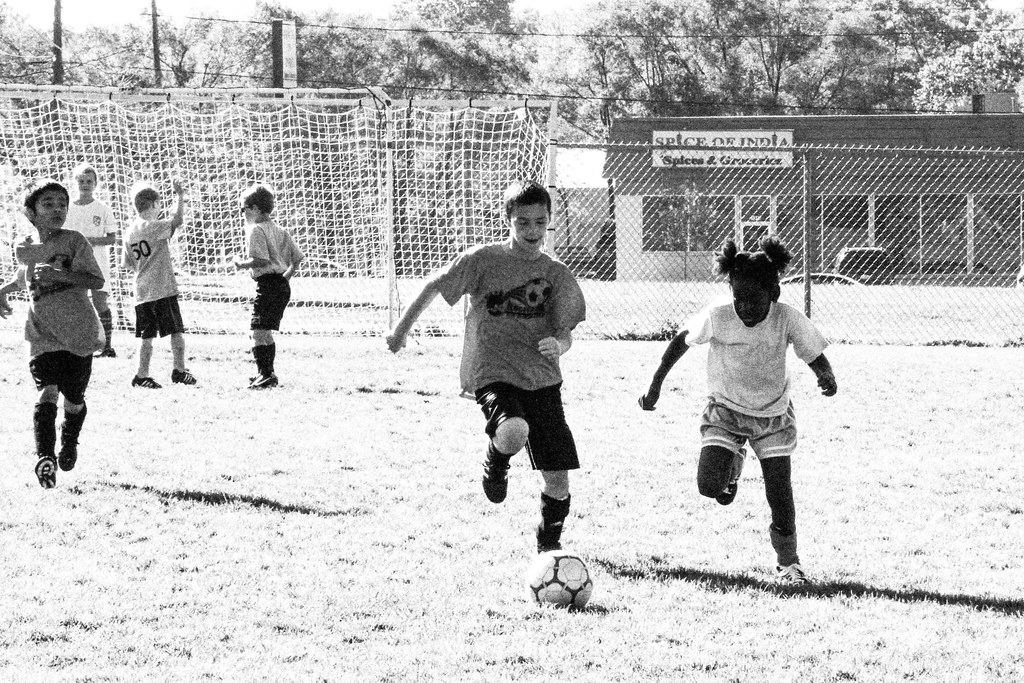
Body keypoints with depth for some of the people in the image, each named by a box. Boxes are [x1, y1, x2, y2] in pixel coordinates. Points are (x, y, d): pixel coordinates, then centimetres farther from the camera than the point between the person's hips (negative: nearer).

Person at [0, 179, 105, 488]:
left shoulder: (74, 241, -6)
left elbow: (96, 280, -15)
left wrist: (58, 274, -26)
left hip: (79, 335, -1)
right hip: (42, 336, 2)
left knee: (73, 401, 9)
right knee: (47, 394, -18)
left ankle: (69, 441, 40)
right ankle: (44, 457, -23)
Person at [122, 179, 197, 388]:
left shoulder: (129, 232, 9)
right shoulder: (153, 227, -10)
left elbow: (128, 263, 14)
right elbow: (177, 220, -19)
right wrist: (180, 196, -10)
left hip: (142, 291, 6)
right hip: (163, 288, -6)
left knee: (146, 335, 5)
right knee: (177, 331, 4)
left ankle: (142, 375, 1)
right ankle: (179, 370, 6)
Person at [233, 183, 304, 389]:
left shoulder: (256, 230, -11)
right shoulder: (277, 230, 17)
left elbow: (261, 260, -24)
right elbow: (297, 258, 19)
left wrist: (242, 264, -9)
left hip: (268, 283, -10)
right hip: (282, 284, 10)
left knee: (258, 331, -11)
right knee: (265, 331, 19)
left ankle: (265, 374, -18)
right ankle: (267, 373, 25)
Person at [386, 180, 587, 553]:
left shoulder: (557, 275, 5)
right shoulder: (483, 260, -3)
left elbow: (566, 333, 3)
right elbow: (435, 285, 9)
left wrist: (558, 345, -21)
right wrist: (402, 328, 12)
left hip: (541, 378, 3)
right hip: (492, 374, -3)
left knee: (558, 480, -1)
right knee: (514, 433, -36)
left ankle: (549, 542, 29)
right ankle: (496, 462, 2)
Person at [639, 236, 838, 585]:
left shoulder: (788, 320, -20)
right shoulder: (717, 315, -21)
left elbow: (815, 355, -9)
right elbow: (682, 339, -4)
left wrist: (827, 377, -32)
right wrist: (655, 384, -2)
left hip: (773, 414, 0)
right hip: (726, 409, 0)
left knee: (780, 493, -5)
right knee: (709, 486, -17)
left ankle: (788, 562, 16)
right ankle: (732, 465, 19)